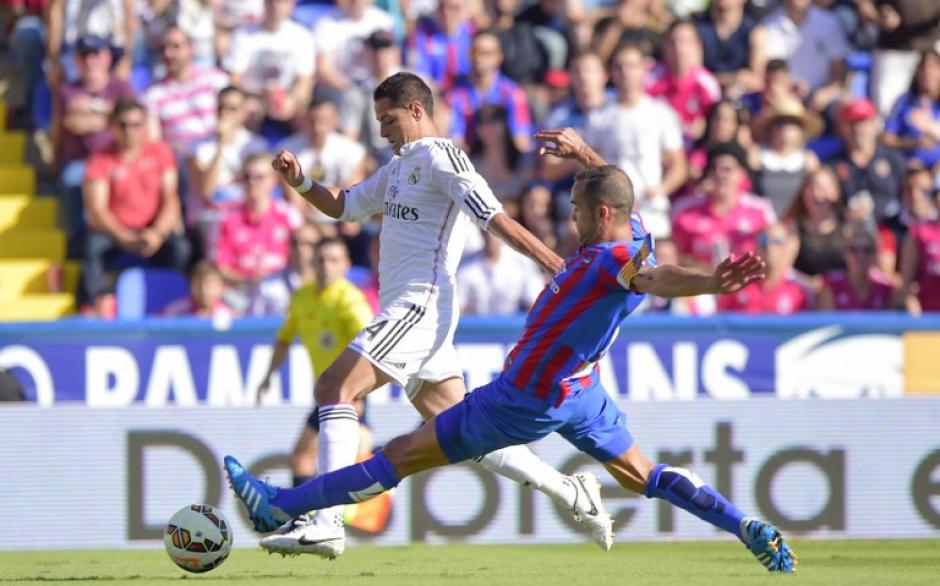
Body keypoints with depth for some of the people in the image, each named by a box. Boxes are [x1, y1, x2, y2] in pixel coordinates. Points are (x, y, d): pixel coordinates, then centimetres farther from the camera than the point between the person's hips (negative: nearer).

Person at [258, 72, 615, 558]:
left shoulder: (439, 157, -7)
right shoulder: (399, 167, 23)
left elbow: (494, 218, -16)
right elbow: (344, 207, 31)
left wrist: (555, 264, -25)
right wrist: (300, 183, 13)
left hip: (419, 305, -10)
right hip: (409, 310, 10)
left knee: (334, 388, -18)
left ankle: (325, 522, -27)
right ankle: (571, 492, 14)